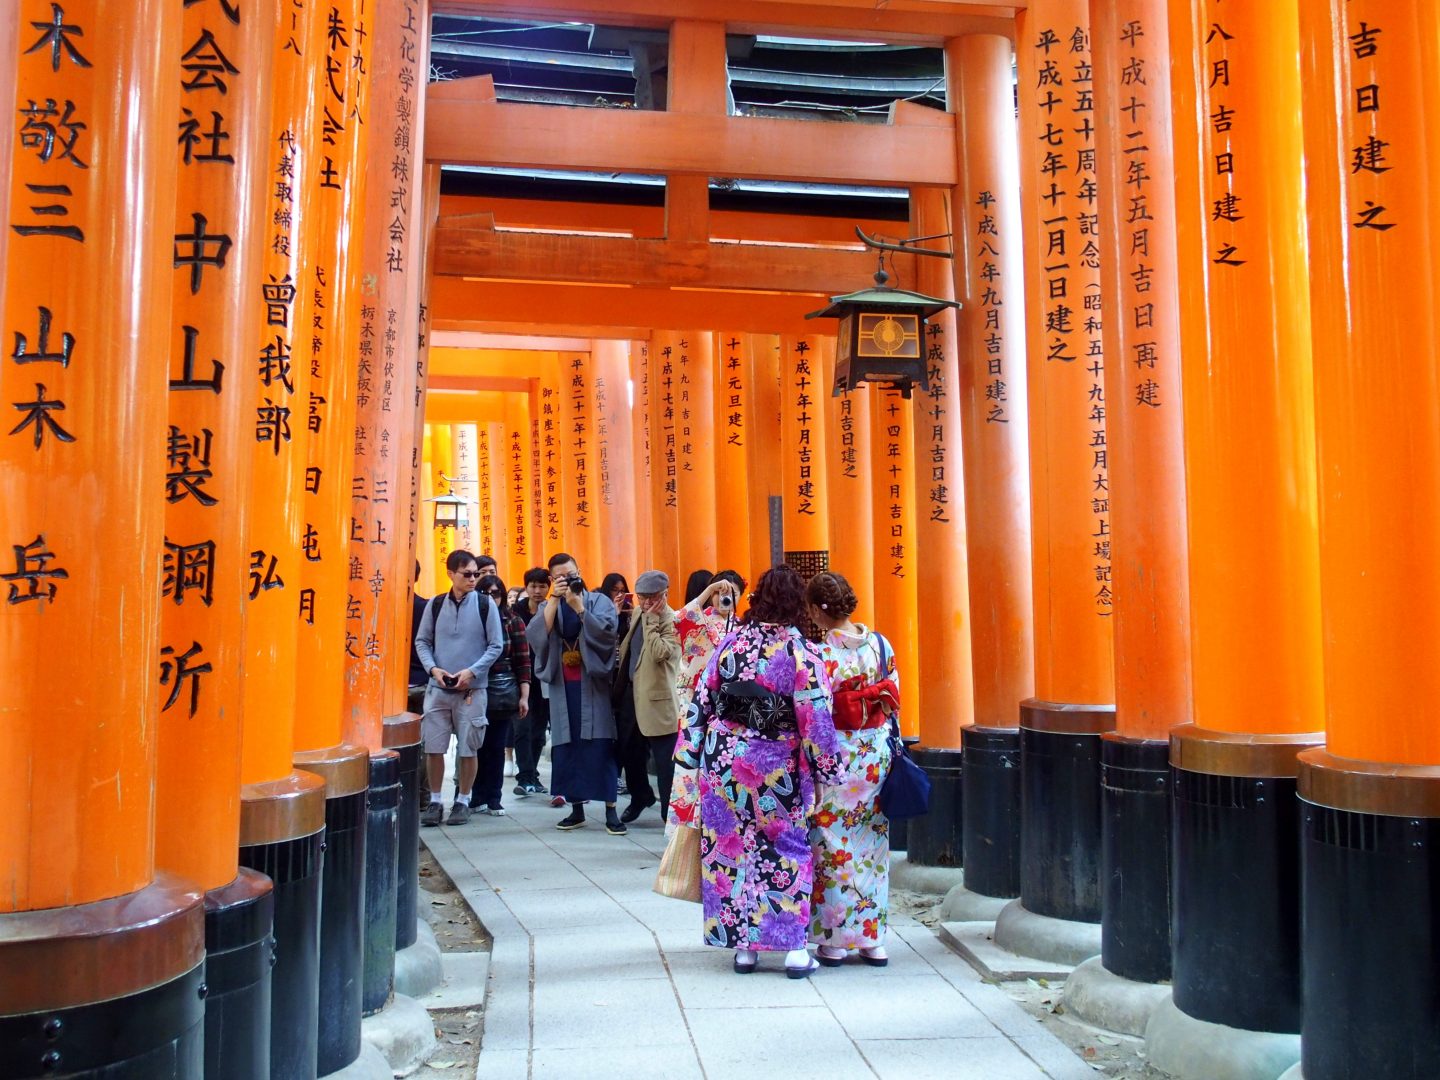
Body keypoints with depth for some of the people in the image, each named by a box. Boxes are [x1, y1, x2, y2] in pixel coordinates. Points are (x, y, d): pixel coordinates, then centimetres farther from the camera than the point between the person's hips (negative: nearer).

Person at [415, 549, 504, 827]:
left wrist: (471, 671, -11)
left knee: (468, 749, 3)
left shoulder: (485, 604, -2)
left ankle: (463, 801, 17)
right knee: (433, 747, 3)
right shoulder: (435, 604, 4)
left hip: (472, 689, -2)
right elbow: (422, 642, 10)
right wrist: (433, 669, -7)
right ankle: (435, 801, 16)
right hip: (438, 687, 2)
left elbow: (496, 645, -1)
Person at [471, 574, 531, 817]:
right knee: (476, 745, 3)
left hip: (503, 691, 1)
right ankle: (478, 797, 15)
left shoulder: (513, 622, 2)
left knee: (497, 746, 5)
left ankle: (493, 799, 12)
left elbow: (523, 661, 1)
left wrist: (524, 697, -3)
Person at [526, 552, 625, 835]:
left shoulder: (598, 600, 3)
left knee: (600, 745, -5)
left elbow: (606, 632, -15)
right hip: (562, 686, 3)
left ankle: (610, 811, -2)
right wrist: (554, 599, -13)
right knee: (566, 746, 4)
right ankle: (576, 809, 14)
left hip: (592, 684, -3)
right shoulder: (549, 606, 11)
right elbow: (535, 636, -9)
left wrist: (578, 605, -18)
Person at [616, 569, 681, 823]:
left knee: (665, 761, -1)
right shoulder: (639, 613, 10)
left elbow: (658, 653, -29)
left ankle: (670, 812, 10)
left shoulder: (672, 621, -15)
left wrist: (651, 619, -24)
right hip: (634, 693, 8)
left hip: (658, 700, -8)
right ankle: (641, 796, 40)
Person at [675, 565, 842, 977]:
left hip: (723, 758, 3)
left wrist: (689, 751, 10)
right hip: (776, 765, -3)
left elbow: (702, 699, 3)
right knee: (787, 850, 9)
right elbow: (815, 716, -12)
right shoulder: (800, 651, -11)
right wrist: (827, 767, -2)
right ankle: (795, 948, 9)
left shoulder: (732, 641, 0)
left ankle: (742, 946, 18)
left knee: (730, 848, 11)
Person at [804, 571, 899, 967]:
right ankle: (873, 938, 19)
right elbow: (894, 701, 6)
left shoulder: (819, 653, -14)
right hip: (877, 755, 5)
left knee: (833, 847, 6)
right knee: (873, 846, 13)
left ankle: (834, 939, 13)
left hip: (836, 756, -5)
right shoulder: (881, 645, 1)